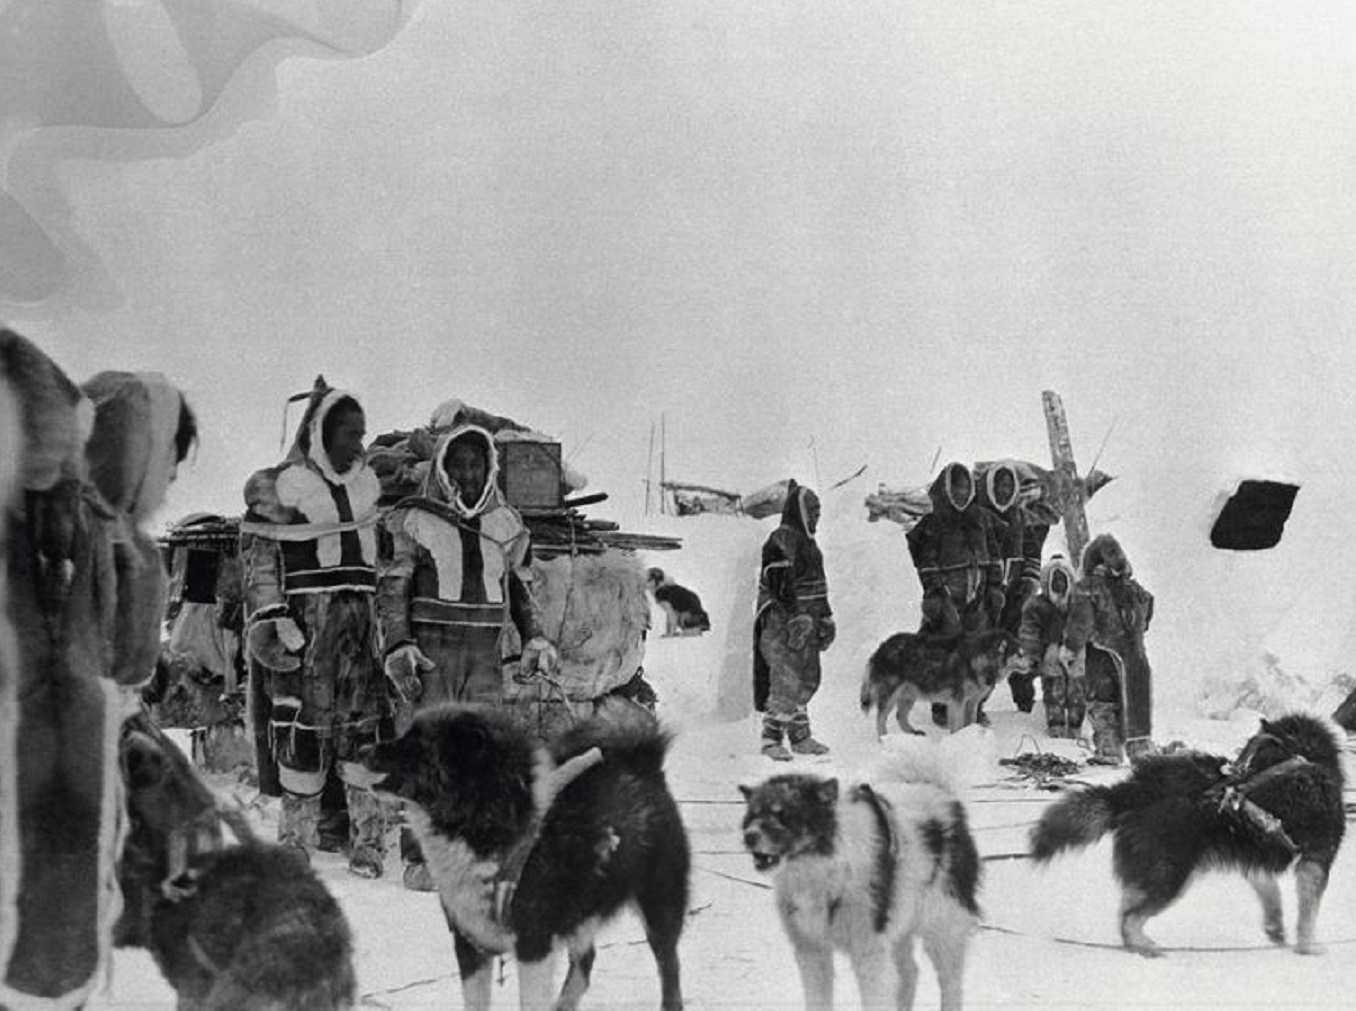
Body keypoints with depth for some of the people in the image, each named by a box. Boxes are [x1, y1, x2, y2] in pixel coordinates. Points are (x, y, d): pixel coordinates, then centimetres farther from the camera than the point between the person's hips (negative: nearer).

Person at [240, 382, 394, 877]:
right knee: (302, 721, -3)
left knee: (366, 718, 1)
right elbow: (260, 562, -2)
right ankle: (297, 835, 8)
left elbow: (387, 556, 21)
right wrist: (267, 622, -10)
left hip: (362, 621, 4)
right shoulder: (279, 488, 0)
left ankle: (368, 835, 9)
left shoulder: (368, 484, 16)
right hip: (304, 622, -4)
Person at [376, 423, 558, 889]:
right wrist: (397, 649, -8)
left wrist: (535, 640, 14)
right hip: (430, 650, -3)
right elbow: (391, 590, 2)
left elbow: (520, 589, 24)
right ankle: (419, 859, -3)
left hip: (486, 655, 4)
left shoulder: (506, 524, 14)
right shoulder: (413, 521, 2)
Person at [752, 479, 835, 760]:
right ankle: (771, 739, -7)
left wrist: (826, 618, 22)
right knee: (787, 681, -12)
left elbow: (817, 584, 26)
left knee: (808, 679, 11)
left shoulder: (807, 541, 19)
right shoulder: (780, 541, -12)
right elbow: (780, 584, -20)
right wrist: (796, 617, -25)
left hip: (806, 623, 10)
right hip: (782, 623, -10)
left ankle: (801, 737, 19)